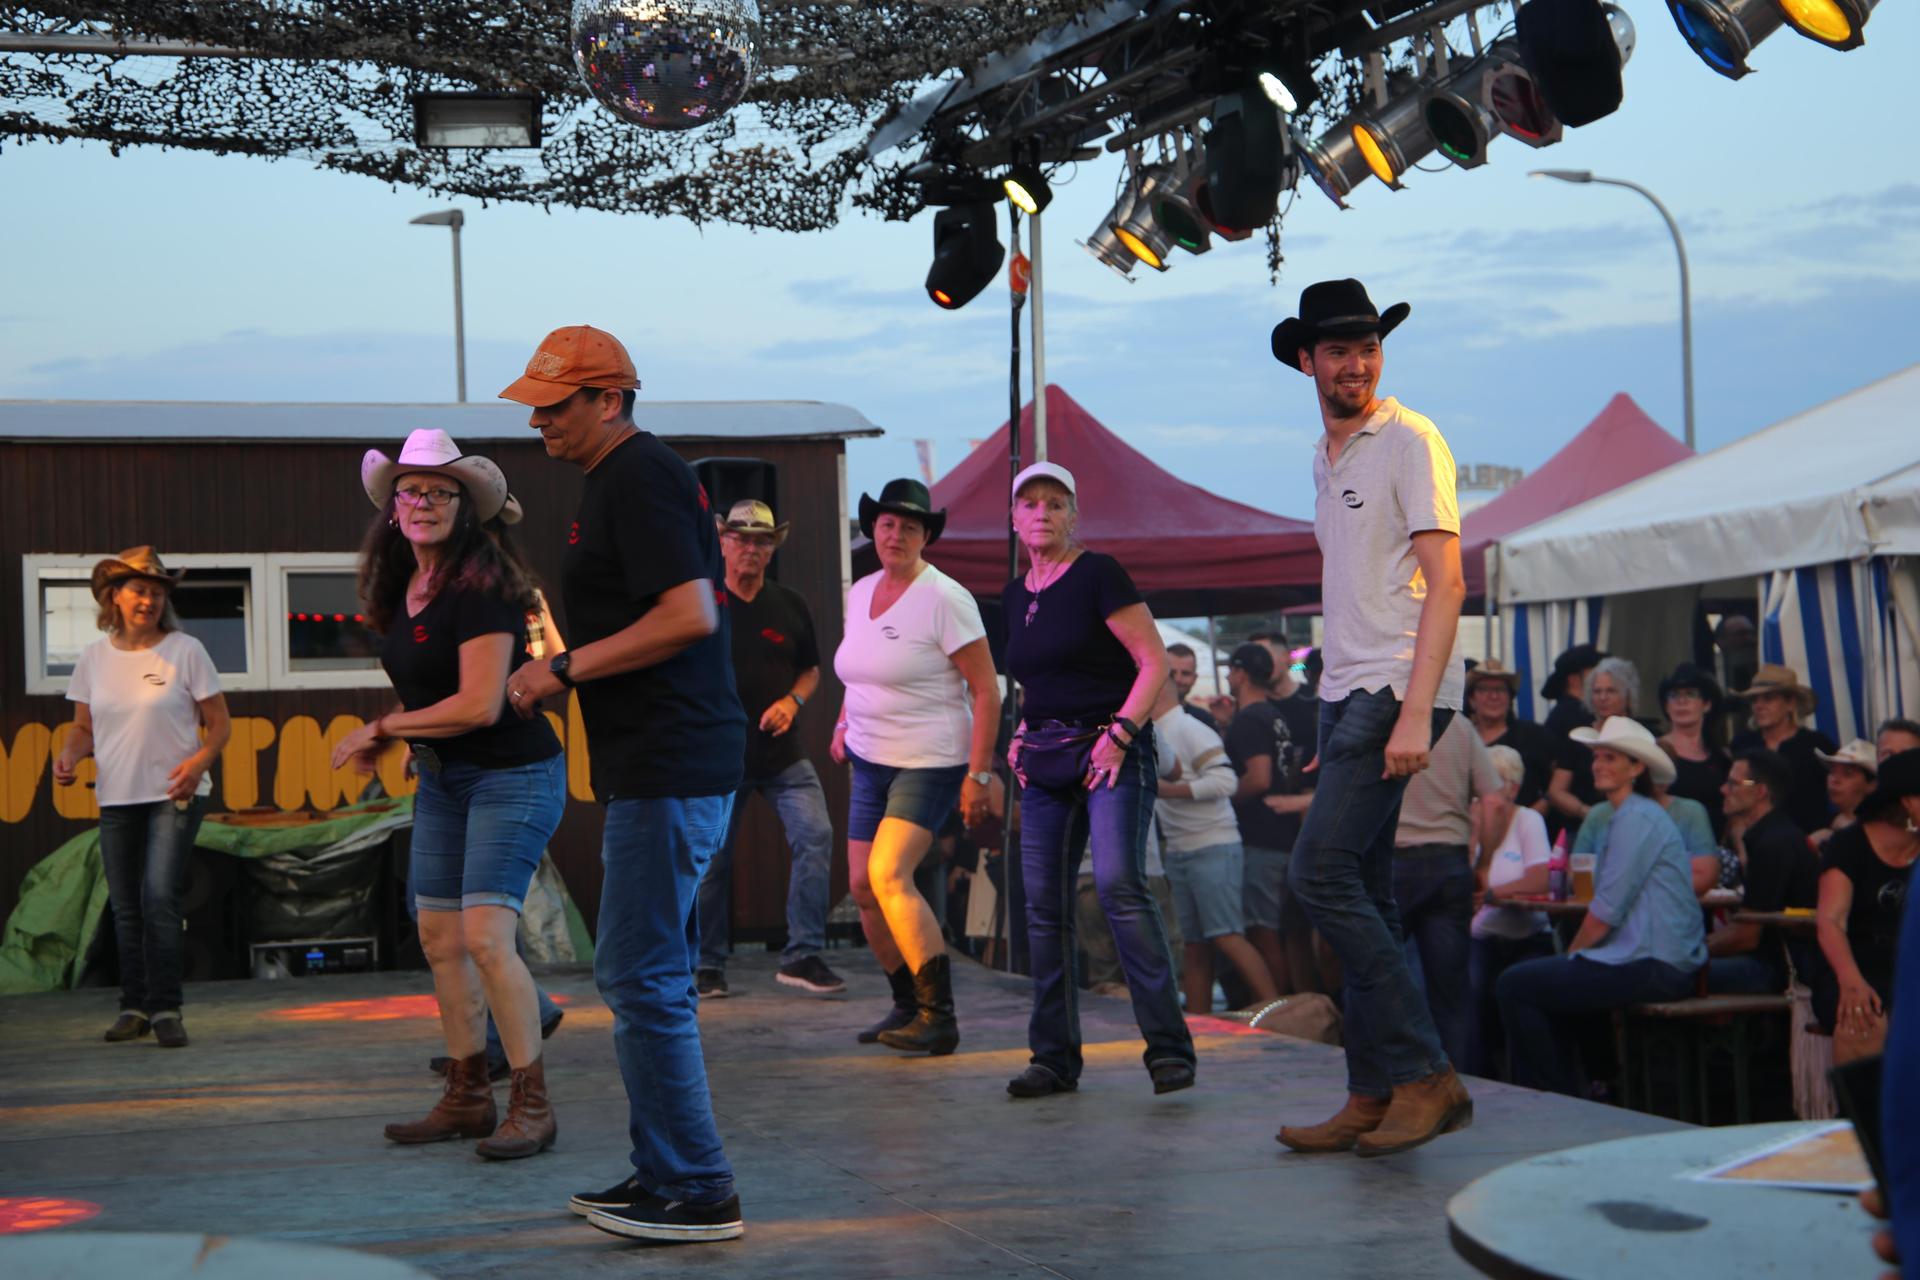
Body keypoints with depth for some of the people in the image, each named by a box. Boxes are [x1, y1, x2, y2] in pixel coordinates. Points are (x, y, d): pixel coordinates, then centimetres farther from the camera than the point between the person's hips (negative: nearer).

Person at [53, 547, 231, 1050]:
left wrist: (199, 761, -20)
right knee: (125, 907, 9)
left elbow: (219, 724, -1)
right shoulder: (94, 656, 6)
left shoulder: (185, 651, -4)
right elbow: (84, 727, 15)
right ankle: (135, 1006, 21)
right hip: (116, 797, 4)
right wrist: (68, 755, -7)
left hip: (173, 795, -4)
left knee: (160, 897, -16)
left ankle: (166, 1009, -10)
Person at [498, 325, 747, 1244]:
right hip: (661, 764, 11)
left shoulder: (639, 480, -13)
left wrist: (566, 669, -17)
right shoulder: (623, 478, 19)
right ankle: (661, 1174, 24)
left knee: (641, 978, -8)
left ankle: (697, 1194, -3)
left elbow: (690, 616, -24)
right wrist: (565, 677, 18)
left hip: (667, 772, -11)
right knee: (641, 975, 16)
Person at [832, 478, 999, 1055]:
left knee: (889, 875, -22)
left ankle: (939, 1016, -20)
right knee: (863, 887, 4)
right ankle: (907, 1005, 20)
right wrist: (844, 722, 11)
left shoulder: (945, 599, -12)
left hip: (929, 762, -7)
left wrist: (978, 775, -18)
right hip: (870, 762, 8)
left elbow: (986, 691, -13)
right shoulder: (860, 593, 9)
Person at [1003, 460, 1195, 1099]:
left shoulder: (1098, 575, -5)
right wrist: (1022, 735, 12)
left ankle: (1169, 1047, -19)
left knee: (1119, 884, -22)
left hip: (1110, 751, -7)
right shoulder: (1015, 595, 15)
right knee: (1044, 905, 3)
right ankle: (1054, 1057, 10)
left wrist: (1120, 734, -18)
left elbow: (1154, 663, -9)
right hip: (1045, 760, 7)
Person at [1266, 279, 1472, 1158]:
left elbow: (1446, 583, -14)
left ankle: (1425, 1076, -10)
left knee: (1321, 872, -16)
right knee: (1362, 894, 7)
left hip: (1397, 689, -9)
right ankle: (1374, 1096, 12)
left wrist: (1414, 713, -22)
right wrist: (1337, 721, 17)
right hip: (1345, 691, 9)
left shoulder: (1408, 441, -7)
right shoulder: (1326, 459, 19)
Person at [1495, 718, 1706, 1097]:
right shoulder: (1635, 815, 20)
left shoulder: (1635, 818, -12)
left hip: (1651, 967, -11)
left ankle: (1555, 1100, 2)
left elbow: (1606, 912, -15)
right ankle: (1567, 1095, 21)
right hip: (1660, 964, 11)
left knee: (1514, 987, -11)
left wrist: (1573, 953, -1)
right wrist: (1574, 957, 10)